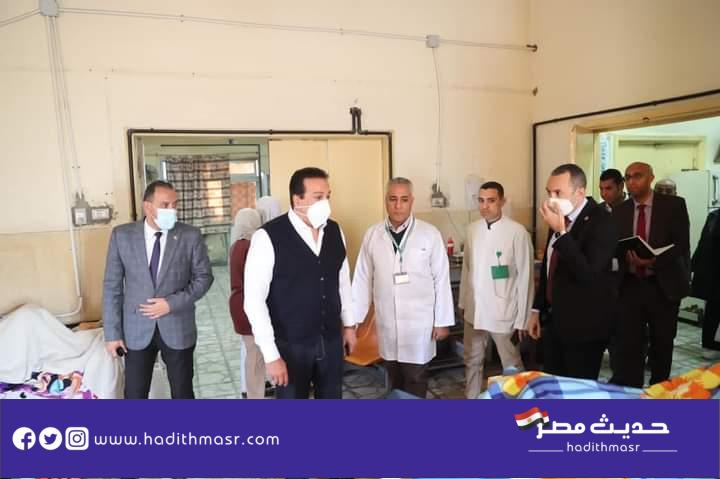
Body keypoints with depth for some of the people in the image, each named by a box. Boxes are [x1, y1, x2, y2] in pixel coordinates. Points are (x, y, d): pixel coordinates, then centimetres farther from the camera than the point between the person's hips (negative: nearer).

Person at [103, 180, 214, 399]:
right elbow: (112, 285, -1)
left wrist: (172, 303, -16)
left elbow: (203, 277, -2)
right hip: (137, 330, 1)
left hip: (178, 327, 0)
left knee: (182, 393, 13)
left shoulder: (190, 235, -7)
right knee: (135, 394, 11)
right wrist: (112, 332, -3)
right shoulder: (122, 235, -4)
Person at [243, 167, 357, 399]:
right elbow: (254, 300, -16)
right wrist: (271, 355, -17)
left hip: (331, 340, 5)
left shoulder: (335, 231, -1)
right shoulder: (268, 237, -18)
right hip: (291, 345, -4)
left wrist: (349, 324, 15)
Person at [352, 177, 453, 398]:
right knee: (395, 382, 16)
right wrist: (353, 317, 5)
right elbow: (362, 279, 3)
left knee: (415, 383, 4)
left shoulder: (430, 234, -7)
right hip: (386, 321, 3)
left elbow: (441, 279, -4)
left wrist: (442, 321, -3)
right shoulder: (372, 234, -1)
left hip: (419, 321, -2)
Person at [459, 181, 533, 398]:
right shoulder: (472, 229, 2)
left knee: (512, 366, 11)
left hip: (504, 312, -5)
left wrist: (522, 318, -9)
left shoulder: (517, 232, -14)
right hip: (475, 310, 5)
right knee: (472, 362, 18)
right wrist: (463, 301, 13)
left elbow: (525, 278, -10)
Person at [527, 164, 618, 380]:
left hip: (584, 326, -7)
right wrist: (538, 309, 17)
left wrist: (561, 232, -29)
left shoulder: (602, 221, -16)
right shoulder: (561, 217, 4)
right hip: (554, 320, 7)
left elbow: (588, 275, -26)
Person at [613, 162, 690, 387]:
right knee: (629, 344, -3)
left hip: (663, 286, -1)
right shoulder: (620, 210, 5)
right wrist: (627, 256, -17)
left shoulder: (674, 205, -3)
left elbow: (682, 245, -10)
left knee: (662, 343, 13)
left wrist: (654, 260, -25)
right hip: (630, 286, 1)